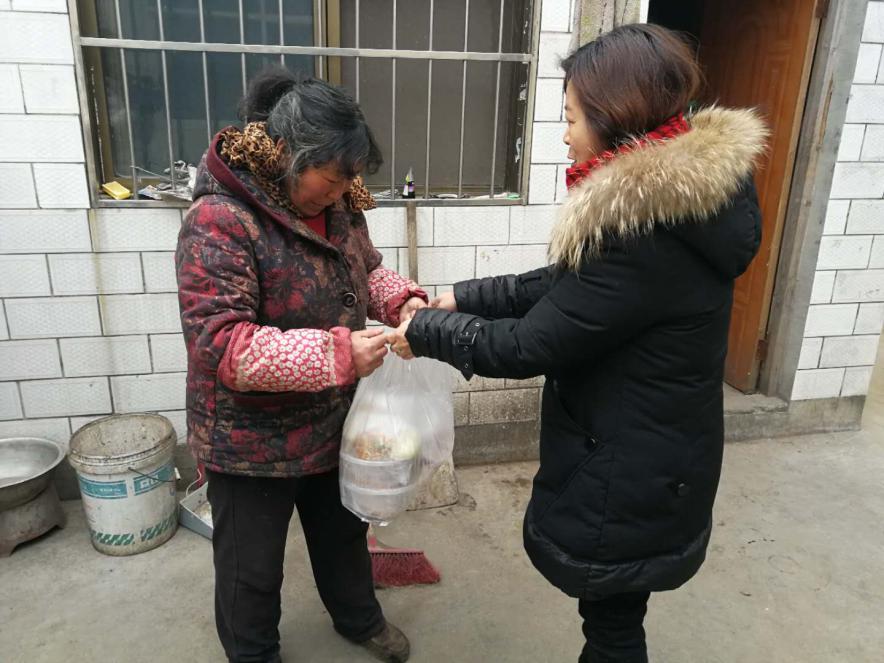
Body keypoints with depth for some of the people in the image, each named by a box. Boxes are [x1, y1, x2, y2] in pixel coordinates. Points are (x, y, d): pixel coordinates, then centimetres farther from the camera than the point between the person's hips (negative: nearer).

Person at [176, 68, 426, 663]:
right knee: (253, 568, 17)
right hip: (251, 440, -6)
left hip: (334, 421, 7)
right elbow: (219, 346, -31)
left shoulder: (337, 204, -3)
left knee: (343, 531, 28)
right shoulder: (220, 222, -26)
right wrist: (337, 356, -36)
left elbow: (366, 269, 12)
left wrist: (401, 300, -9)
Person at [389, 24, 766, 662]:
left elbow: (527, 346, -23)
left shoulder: (644, 235, -30)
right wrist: (462, 297, 5)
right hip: (642, 459, 9)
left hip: (628, 478, -9)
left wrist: (424, 332, -9)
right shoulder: (670, 199, 2)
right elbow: (561, 285, 8)